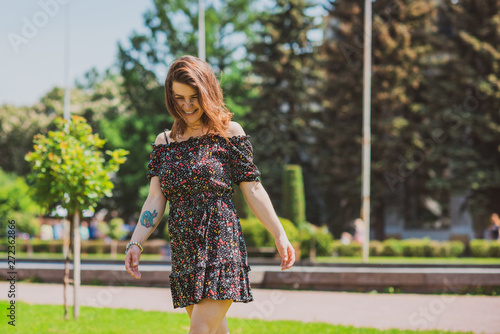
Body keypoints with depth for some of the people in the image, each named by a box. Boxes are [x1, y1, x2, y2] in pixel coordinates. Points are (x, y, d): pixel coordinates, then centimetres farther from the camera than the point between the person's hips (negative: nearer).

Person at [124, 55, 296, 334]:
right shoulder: (165, 142, 13)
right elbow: (156, 200, 9)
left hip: (221, 246, -5)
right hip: (185, 254, 5)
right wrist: (136, 243, -3)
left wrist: (280, 236, -7)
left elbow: (253, 190, 0)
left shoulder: (229, 133, 1)